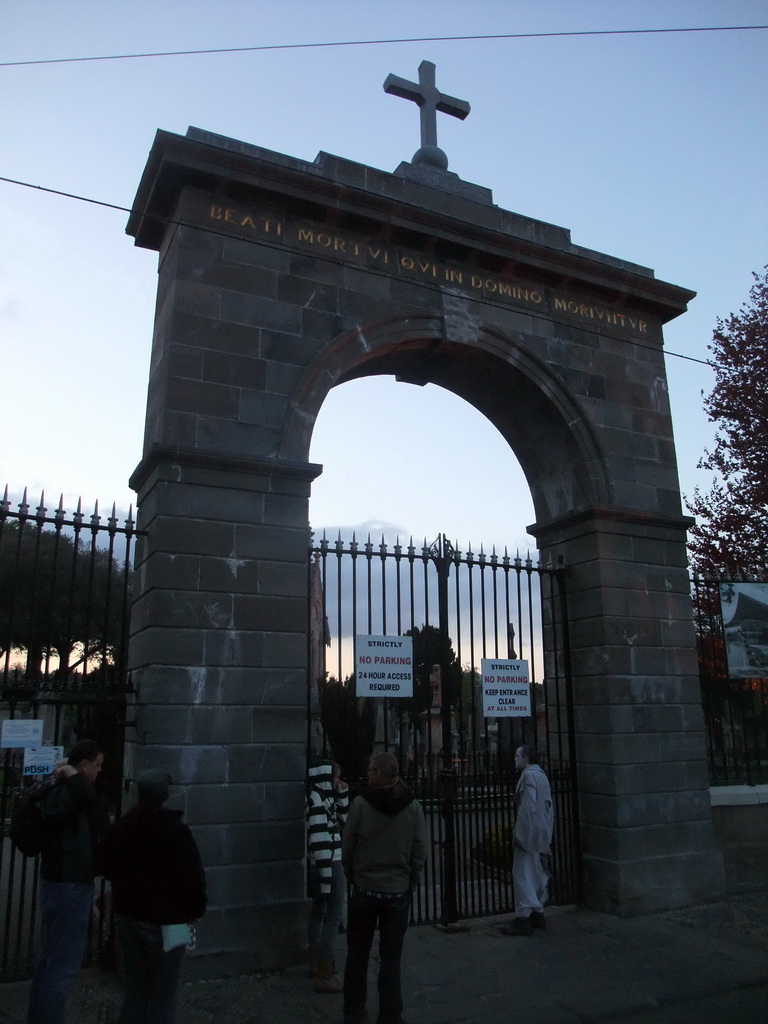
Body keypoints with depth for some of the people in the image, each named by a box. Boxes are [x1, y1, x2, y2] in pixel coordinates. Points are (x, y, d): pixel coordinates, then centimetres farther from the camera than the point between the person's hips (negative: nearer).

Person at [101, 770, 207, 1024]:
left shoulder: (119, 828, 3)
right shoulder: (175, 830, -19)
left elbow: (108, 869, 17)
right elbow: (193, 878, -18)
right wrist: (197, 909, -2)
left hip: (127, 918, 6)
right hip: (165, 922, -6)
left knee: (135, 990, 17)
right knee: (163, 995, 4)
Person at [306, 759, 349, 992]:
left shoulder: (323, 797, 9)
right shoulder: (317, 799, -19)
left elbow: (342, 820, 17)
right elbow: (320, 840, -23)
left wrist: (342, 794, 5)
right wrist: (327, 875, -23)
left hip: (322, 864, 10)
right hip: (330, 863, -10)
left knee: (319, 911, 20)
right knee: (335, 916, -5)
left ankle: (316, 964, 34)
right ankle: (325, 976, -1)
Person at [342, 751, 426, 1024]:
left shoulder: (361, 803, -13)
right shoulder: (413, 806, -6)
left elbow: (347, 847, -6)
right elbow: (420, 851, -2)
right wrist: (410, 884, 11)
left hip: (364, 890, -1)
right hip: (398, 892, 1)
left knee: (357, 955, 16)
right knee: (391, 958, 12)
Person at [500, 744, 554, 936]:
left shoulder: (528, 776, -14)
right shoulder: (541, 775, 15)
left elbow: (528, 808, -21)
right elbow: (549, 807, 18)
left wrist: (519, 834, -19)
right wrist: (547, 833, 20)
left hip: (529, 834, -10)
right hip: (542, 835, 10)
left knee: (523, 875, -6)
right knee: (538, 874, 15)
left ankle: (524, 917, -5)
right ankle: (537, 913, 22)